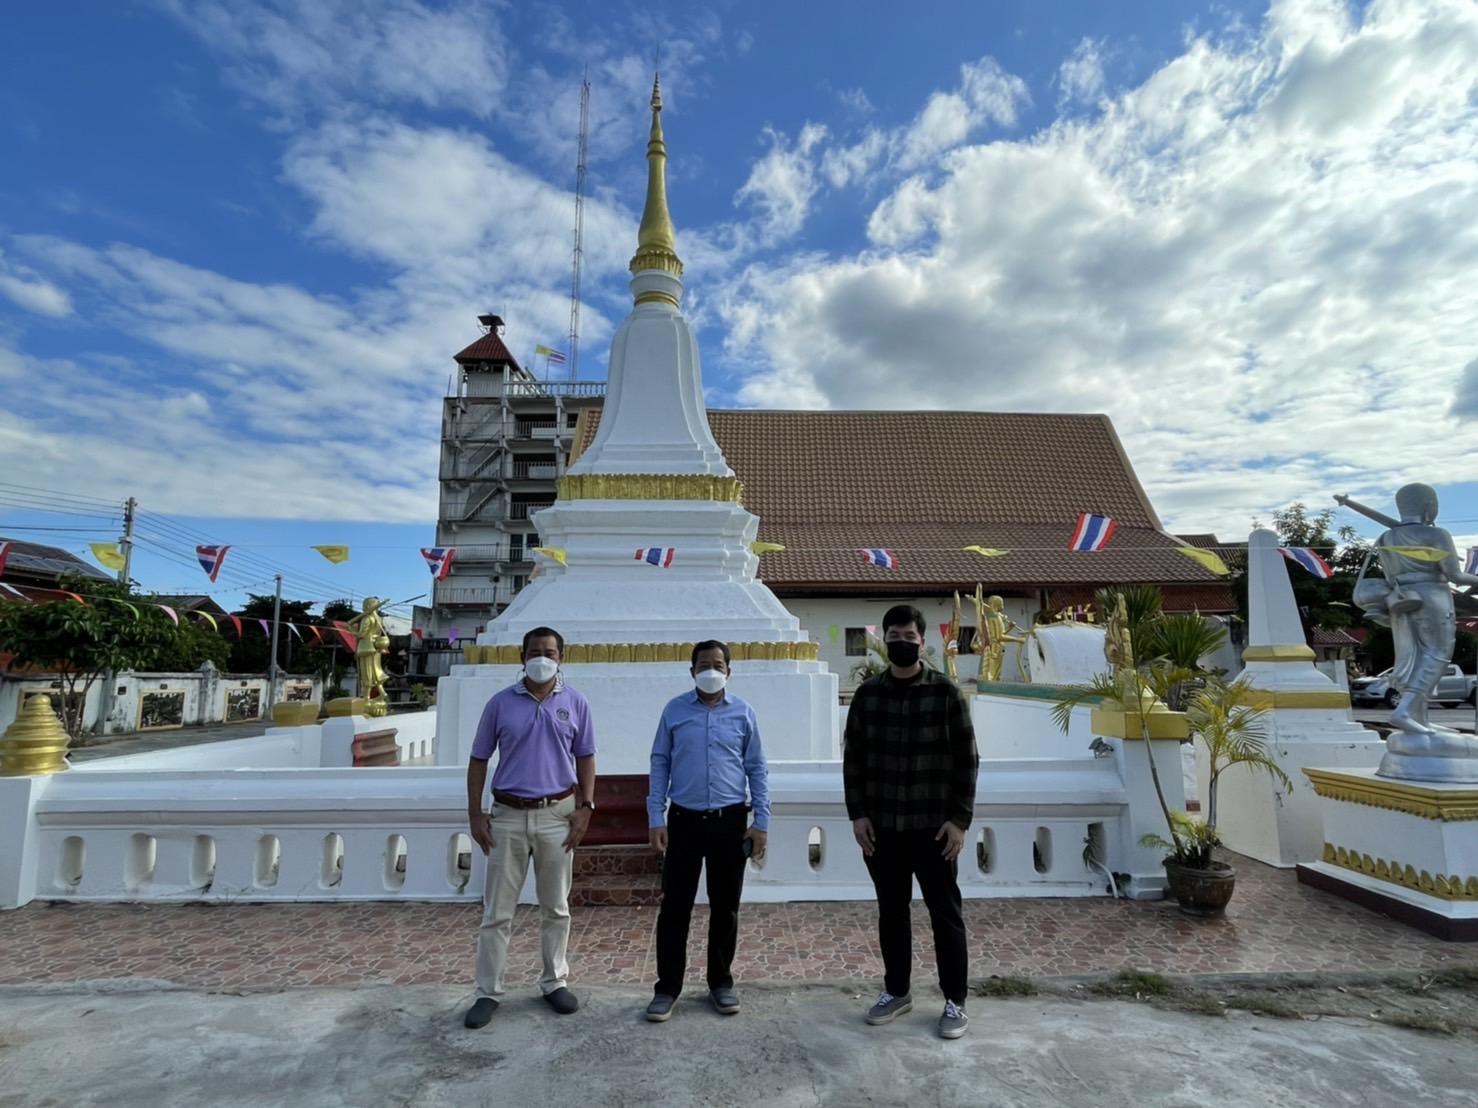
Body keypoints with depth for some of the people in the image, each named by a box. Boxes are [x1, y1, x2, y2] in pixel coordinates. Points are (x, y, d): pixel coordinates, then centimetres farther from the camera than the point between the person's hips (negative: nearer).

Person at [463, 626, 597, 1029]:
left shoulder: (575, 703, 0)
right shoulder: (500, 703, -2)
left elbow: (585, 758, 5)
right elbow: (479, 759, 3)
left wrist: (585, 807, -4)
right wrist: (475, 813, -2)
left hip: (558, 815, 0)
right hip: (508, 816, 0)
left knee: (556, 908, 12)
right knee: (497, 911, 7)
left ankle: (555, 982, 27)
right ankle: (488, 992, 21)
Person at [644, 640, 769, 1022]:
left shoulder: (743, 713, 1)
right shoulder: (674, 710, 0)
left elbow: (757, 769, 4)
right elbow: (660, 764, 3)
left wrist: (762, 821, -1)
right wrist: (656, 819, -3)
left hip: (730, 821, 1)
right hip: (684, 820, 0)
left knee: (725, 907, 11)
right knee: (675, 907, 4)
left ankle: (721, 982, 28)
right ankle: (668, 987, 19)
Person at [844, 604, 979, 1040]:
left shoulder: (946, 692, -5)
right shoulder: (867, 694, 2)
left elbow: (966, 760, -4)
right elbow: (853, 758, 5)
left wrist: (960, 819, -8)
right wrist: (857, 814, -1)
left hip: (934, 826, -2)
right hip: (882, 827, 3)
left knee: (945, 914, 8)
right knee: (891, 912, 14)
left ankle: (955, 1001, 22)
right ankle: (896, 991, 31)